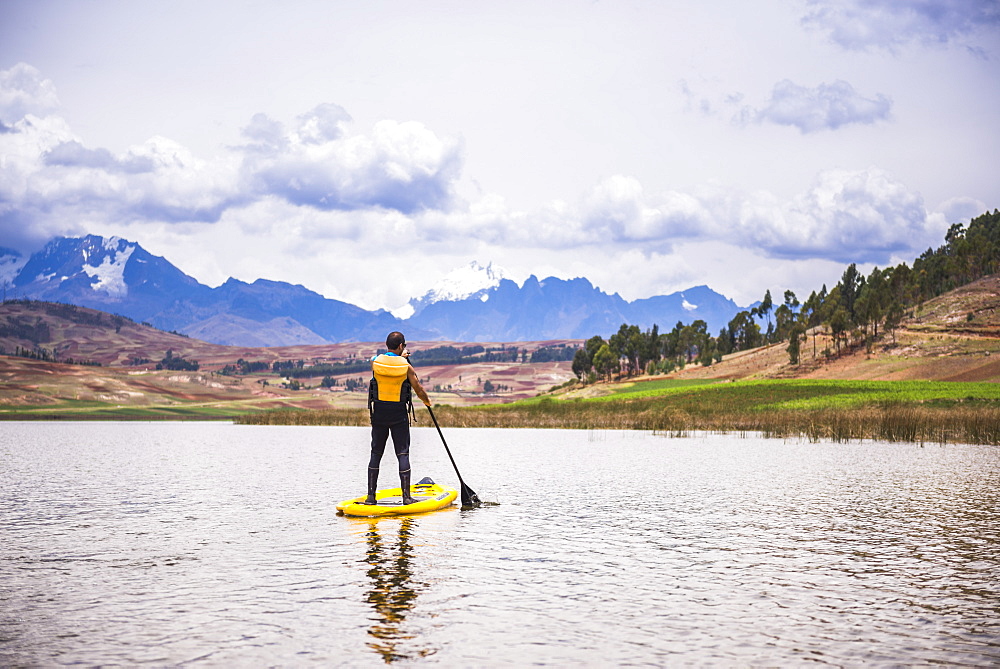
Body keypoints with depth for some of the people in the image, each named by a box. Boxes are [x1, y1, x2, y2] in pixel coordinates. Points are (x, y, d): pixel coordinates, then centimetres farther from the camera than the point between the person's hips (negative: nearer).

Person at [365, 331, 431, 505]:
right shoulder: (406, 366, -9)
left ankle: (371, 496, 8)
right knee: (403, 454, 2)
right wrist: (427, 401, 20)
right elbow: (419, 390, -1)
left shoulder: (375, 361, -3)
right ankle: (406, 496, 0)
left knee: (376, 454, 9)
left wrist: (400, 357, 36)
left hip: (379, 413, 2)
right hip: (399, 415, -2)